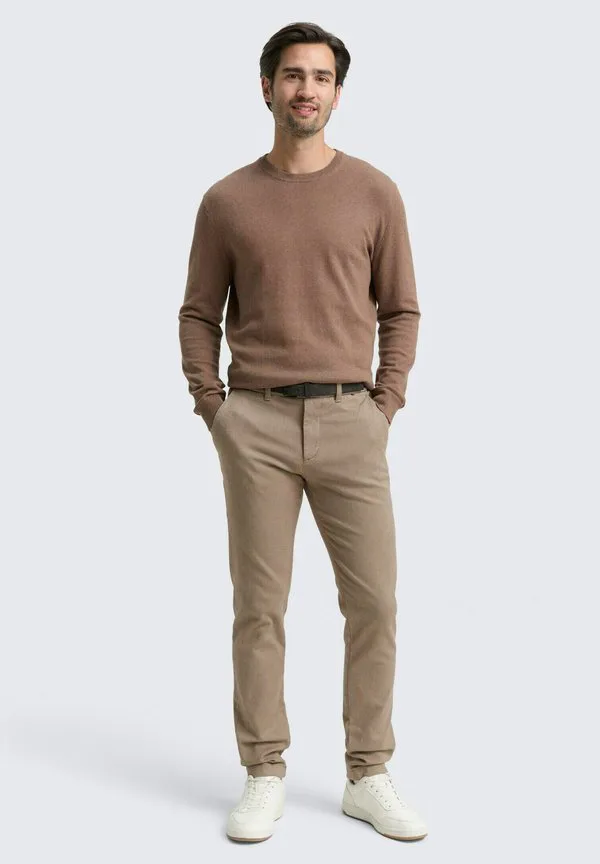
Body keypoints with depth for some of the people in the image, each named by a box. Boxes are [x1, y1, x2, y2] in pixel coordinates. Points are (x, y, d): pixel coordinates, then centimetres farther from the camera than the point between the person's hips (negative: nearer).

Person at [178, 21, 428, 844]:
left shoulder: (375, 192, 5)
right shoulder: (227, 200, 5)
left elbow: (401, 310, 8)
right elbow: (199, 314, 9)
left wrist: (385, 406, -1)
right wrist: (213, 410, 0)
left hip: (350, 421, 1)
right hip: (256, 423, 0)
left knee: (373, 601, 1)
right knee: (259, 605, 4)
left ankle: (369, 777, 16)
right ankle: (265, 777, 17)